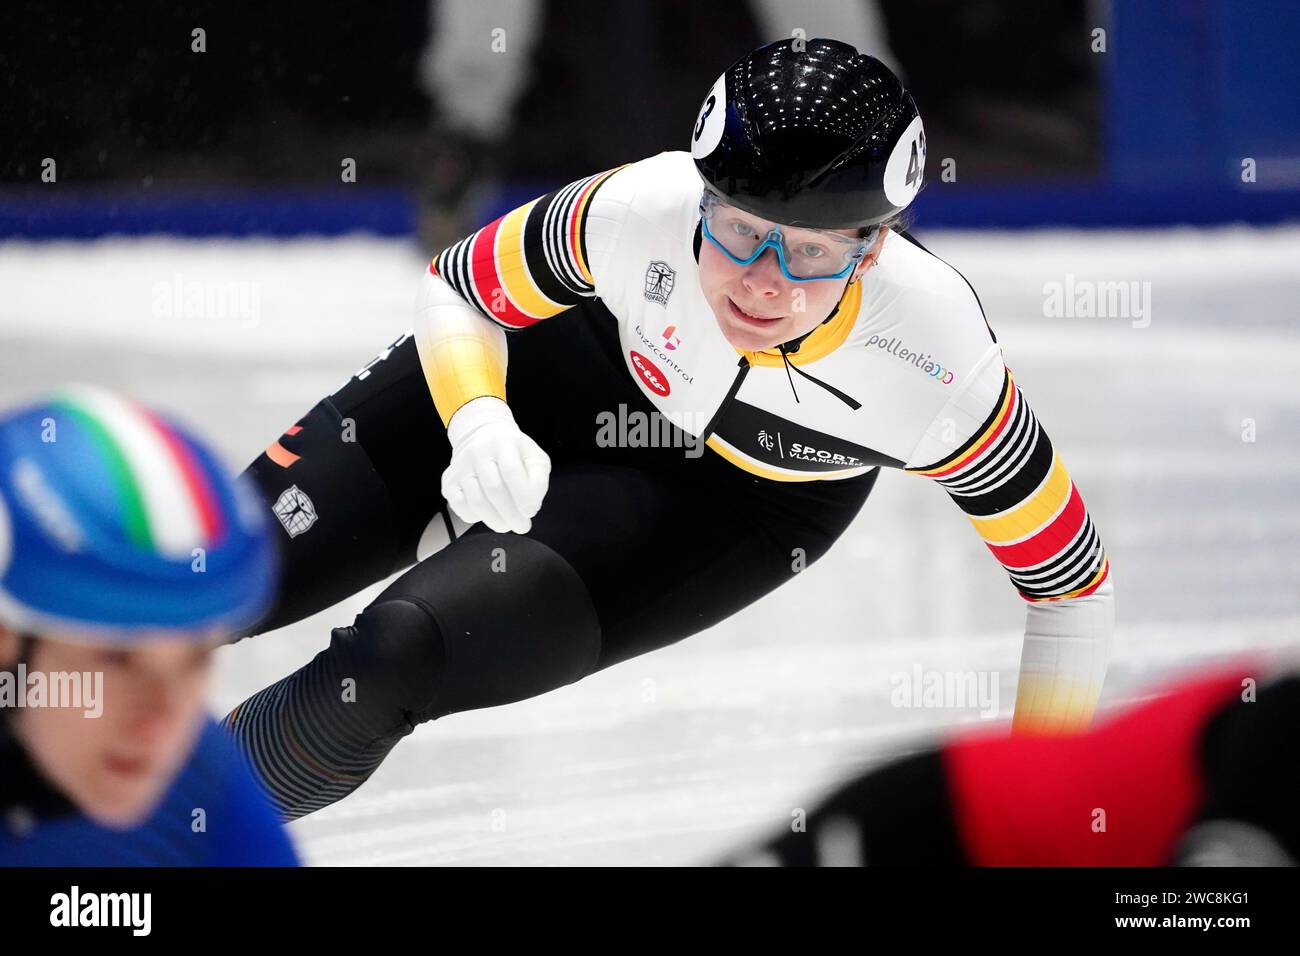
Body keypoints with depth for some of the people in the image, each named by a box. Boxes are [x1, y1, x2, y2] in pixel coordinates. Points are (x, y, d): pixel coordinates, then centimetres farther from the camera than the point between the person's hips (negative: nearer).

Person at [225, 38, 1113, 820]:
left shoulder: (939, 372, -38)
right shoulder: (637, 213, -36)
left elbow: (1072, 579, -23)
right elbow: (456, 286, -14)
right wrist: (478, 423, -35)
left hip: (744, 504, -2)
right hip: (581, 359, 2)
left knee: (397, 657, -19)